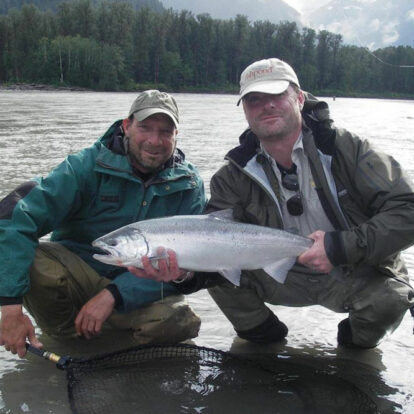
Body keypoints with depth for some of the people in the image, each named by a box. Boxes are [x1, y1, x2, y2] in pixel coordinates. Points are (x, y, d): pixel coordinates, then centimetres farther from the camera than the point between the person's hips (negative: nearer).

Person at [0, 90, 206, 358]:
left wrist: (112, 295, -27)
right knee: (27, 259, -30)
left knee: (180, 324, -30)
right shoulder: (87, 167, -13)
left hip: (140, 293, 1)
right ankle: (66, 333, -1)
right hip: (78, 273, -1)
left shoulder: (189, 186, -6)